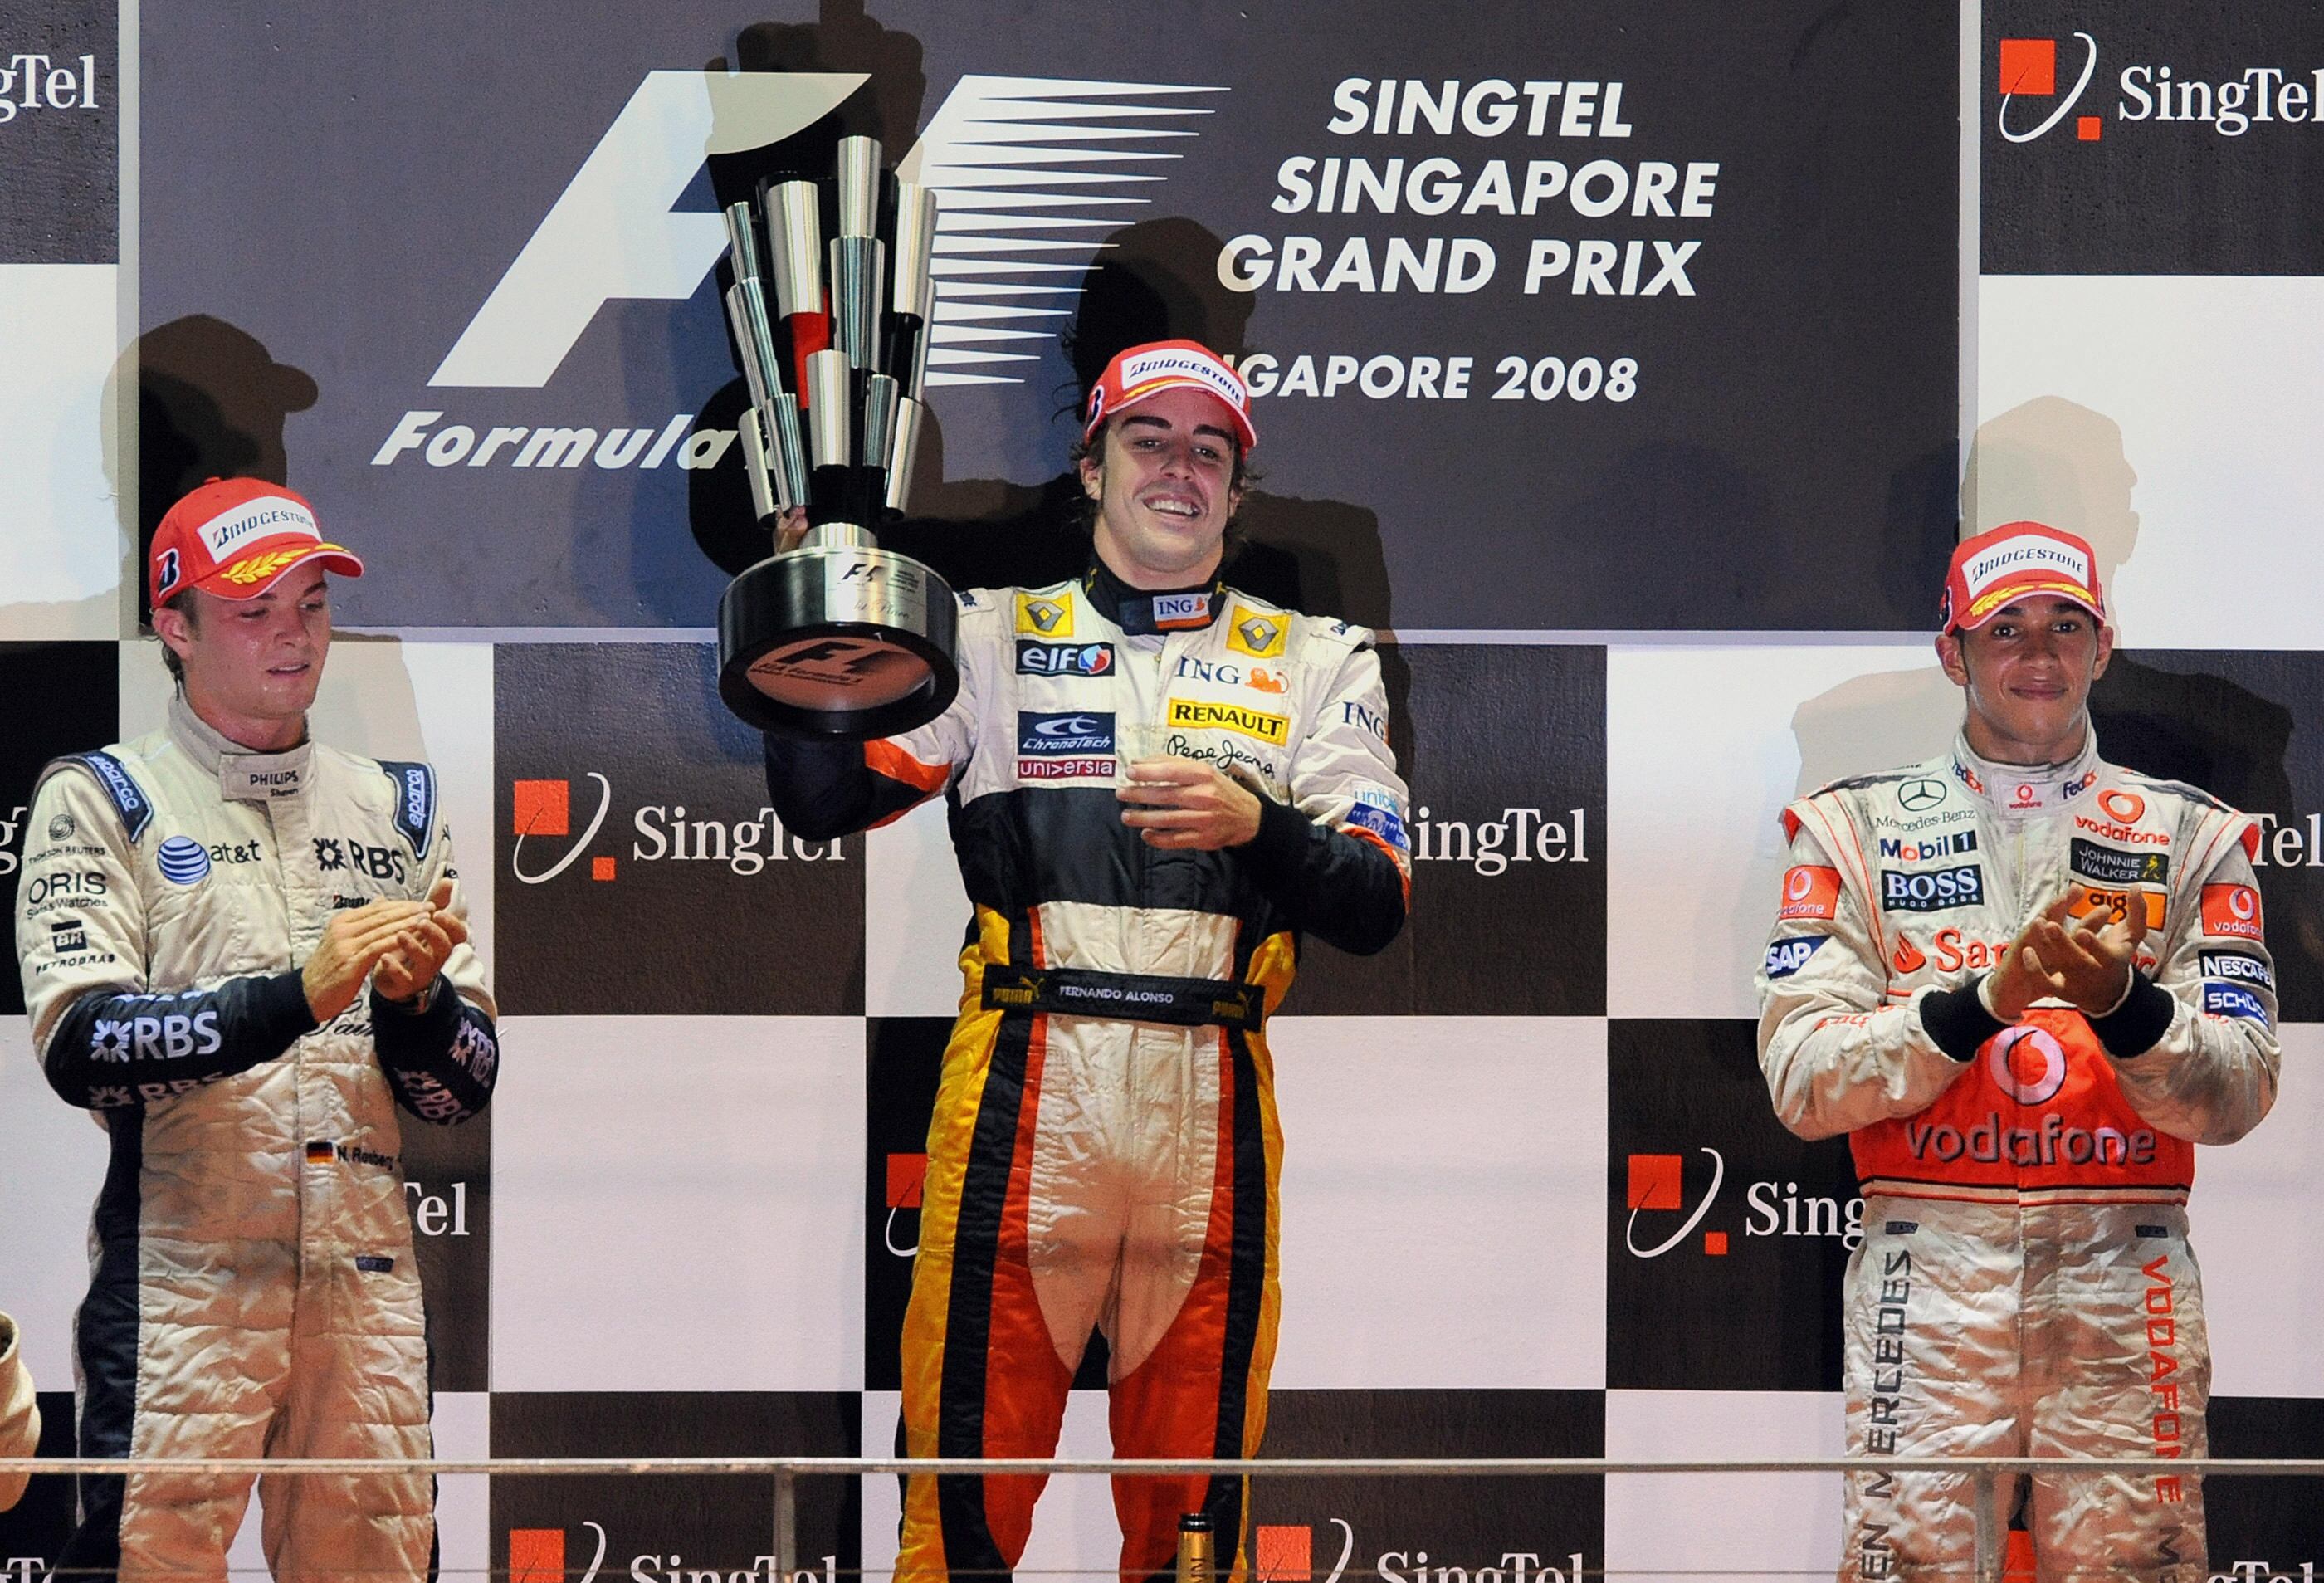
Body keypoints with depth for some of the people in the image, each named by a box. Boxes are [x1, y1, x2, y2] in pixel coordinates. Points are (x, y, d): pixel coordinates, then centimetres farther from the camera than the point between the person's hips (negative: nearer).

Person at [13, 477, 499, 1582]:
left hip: (365, 1275, 4)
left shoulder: (395, 811, 18)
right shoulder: (103, 802, 4)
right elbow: (79, 1043, -11)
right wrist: (294, 995, -22)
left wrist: (413, 1001, -9)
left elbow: (463, 1088, 13)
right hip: (180, 1275, -4)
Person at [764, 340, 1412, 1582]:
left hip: (1211, 1108, 1)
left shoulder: (1314, 661, 13)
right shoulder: (991, 636, 13)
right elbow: (819, 803, 3)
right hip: (1021, 1098, -1)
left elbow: (1374, 906, 3)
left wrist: (1255, 823, -16)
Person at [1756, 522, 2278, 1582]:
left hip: (2124, 1286, 1)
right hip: (1927, 1273, -1)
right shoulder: (1856, 827, 8)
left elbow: (2237, 1096, 1)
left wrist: (2122, 1006, -18)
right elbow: (1801, 1082, -3)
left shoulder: (2190, 835, 11)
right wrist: (1983, 1000, -16)